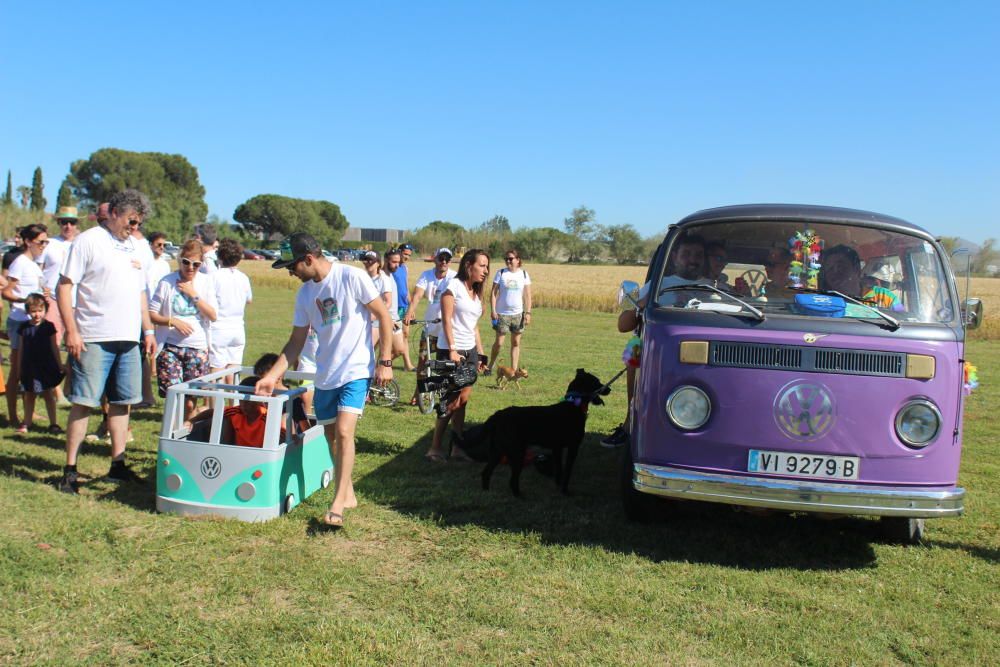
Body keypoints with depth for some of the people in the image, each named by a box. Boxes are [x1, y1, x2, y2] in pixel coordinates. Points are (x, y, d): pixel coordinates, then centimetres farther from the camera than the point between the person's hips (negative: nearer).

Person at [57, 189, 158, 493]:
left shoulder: (132, 246, 18)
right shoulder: (88, 241, -4)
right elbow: (63, 287, -8)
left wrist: (148, 330, 18)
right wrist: (71, 332, -14)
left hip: (128, 339, 7)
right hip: (94, 339, -7)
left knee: (122, 402, 10)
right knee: (83, 403, -4)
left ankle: (118, 464, 18)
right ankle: (70, 469, 3)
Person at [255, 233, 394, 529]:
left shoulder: (351, 277, -13)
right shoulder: (304, 293, 6)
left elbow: (384, 316, -8)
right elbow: (296, 342, 10)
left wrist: (385, 362, -11)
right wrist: (271, 376, 1)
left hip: (355, 371, -7)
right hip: (324, 375, 7)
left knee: (343, 432, -17)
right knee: (331, 435, 11)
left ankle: (338, 503, -8)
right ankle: (348, 493, 26)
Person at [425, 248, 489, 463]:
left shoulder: (476, 292, 16)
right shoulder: (454, 286, -8)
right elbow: (447, 320, -13)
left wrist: (480, 353, 14)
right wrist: (452, 350, -20)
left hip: (470, 352, 7)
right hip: (451, 351, -7)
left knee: (461, 401, 7)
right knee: (453, 402, -7)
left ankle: (457, 447, 11)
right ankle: (435, 448, 1)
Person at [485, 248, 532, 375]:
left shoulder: (524, 274, 1)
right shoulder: (501, 273, -2)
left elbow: (528, 295, 3)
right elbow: (493, 293, -3)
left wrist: (528, 312, -4)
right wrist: (492, 310, -9)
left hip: (517, 314, 2)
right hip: (502, 313, -2)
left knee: (516, 343, 6)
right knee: (499, 342, 0)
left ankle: (514, 370, 12)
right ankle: (490, 366, 19)